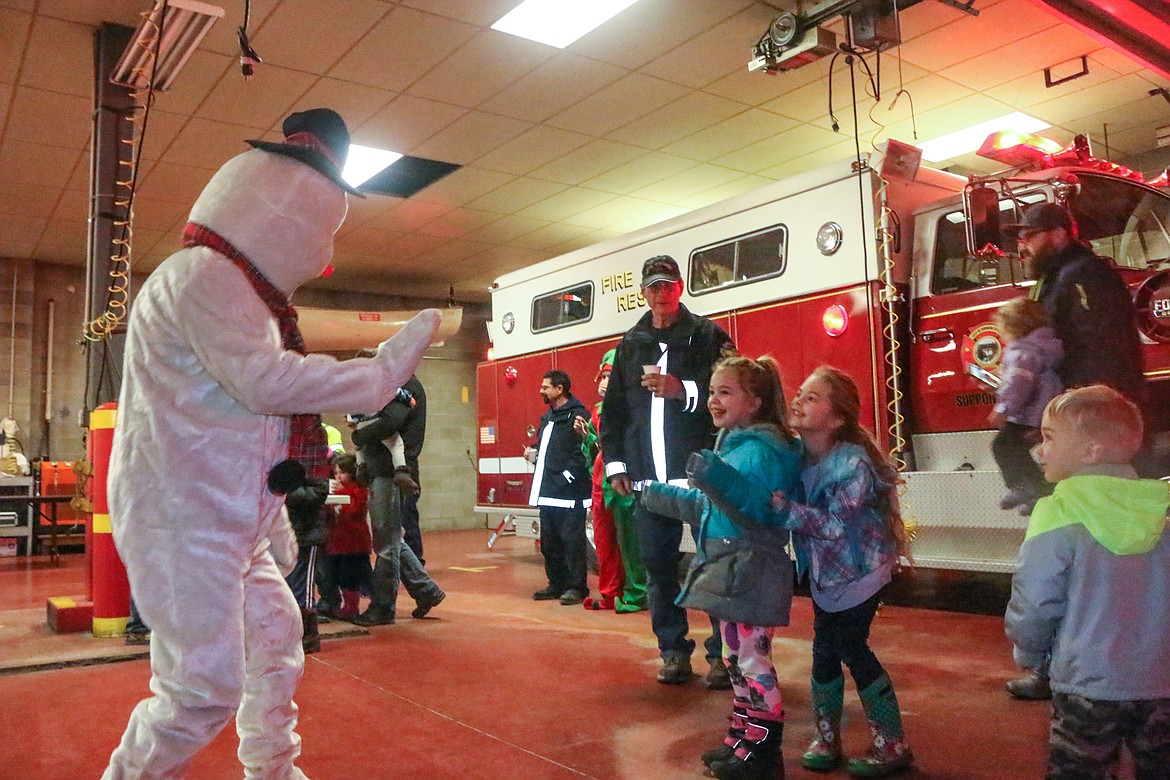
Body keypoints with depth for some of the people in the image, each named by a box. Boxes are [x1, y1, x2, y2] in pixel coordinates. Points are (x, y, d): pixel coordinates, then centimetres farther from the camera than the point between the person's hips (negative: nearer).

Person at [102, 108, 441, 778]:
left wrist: (275, 518, 21)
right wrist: (386, 368, -17)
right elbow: (267, 382, -24)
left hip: (230, 522, 11)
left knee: (276, 639, 21)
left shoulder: (237, 287, 18)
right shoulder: (201, 275, -13)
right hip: (185, 521, -11)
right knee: (206, 687, -9)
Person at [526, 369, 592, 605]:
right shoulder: (547, 417, 18)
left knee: (572, 540, -5)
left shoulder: (578, 415, -10)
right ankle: (557, 584, 25)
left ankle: (576, 587, 4)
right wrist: (534, 455, 8)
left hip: (569, 491, -9)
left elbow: (585, 452, -18)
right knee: (549, 541, 14)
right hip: (547, 491, 9)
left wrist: (568, 475, -19)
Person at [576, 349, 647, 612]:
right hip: (601, 481, 8)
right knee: (603, 540, 12)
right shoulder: (598, 410, 15)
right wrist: (586, 435, 1)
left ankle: (635, 594, 7)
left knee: (627, 539, -3)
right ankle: (608, 593, 22)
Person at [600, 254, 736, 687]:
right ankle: (674, 650, 19)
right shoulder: (630, 344, 16)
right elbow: (613, 408, 19)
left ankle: (722, 652, 11)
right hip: (649, 476, 4)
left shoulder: (708, 336, 3)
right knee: (658, 563, 7)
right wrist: (615, 464, 14)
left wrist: (683, 389, -21)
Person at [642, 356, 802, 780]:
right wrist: (661, 495, 25)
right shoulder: (734, 443, 12)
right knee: (735, 659, 18)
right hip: (731, 570, 10)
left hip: (750, 573, -10)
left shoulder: (759, 450, -18)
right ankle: (741, 740, 32)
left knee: (752, 660, 1)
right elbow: (714, 508, 20)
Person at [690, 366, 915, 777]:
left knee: (851, 649, 0)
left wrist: (783, 508, -36)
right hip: (823, 572, 6)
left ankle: (893, 746, 18)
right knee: (824, 651, 11)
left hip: (858, 572, -6)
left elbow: (835, 525, -28)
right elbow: (763, 502, -2)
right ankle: (826, 738, 27)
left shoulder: (853, 463, -26)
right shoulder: (798, 457, -6)